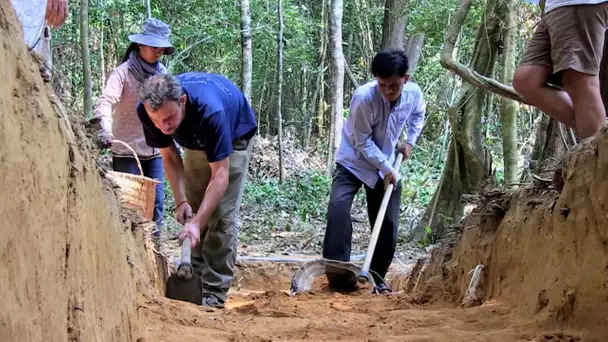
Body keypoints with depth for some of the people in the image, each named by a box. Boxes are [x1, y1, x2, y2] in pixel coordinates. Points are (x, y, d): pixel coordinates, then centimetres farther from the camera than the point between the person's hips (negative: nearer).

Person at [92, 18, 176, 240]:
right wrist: (104, 129, -41)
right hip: (127, 151, -5)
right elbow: (106, 101, -23)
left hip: (155, 150, 5)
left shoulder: (162, 73, 8)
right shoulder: (123, 73, -10)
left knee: (156, 202, 6)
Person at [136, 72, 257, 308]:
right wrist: (181, 201, -22)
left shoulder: (210, 110, -45)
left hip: (234, 137, -5)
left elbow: (220, 176, -41)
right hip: (196, 141, 5)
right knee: (193, 210, 3)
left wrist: (197, 223, -45)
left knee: (221, 214, -13)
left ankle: (214, 293, -10)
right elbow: (169, 156, -13)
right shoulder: (147, 111, -30)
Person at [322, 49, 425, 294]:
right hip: (353, 162, -4)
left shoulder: (414, 94, -14)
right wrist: (386, 169, -19)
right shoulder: (363, 97, -29)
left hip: (387, 166, 4)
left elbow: (419, 113, 14)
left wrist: (410, 141, 4)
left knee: (388, 224, 3)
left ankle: (377, 278, 19)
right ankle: (338, 273, -25)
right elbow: (363, 142, -21)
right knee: (338, 207, -28)